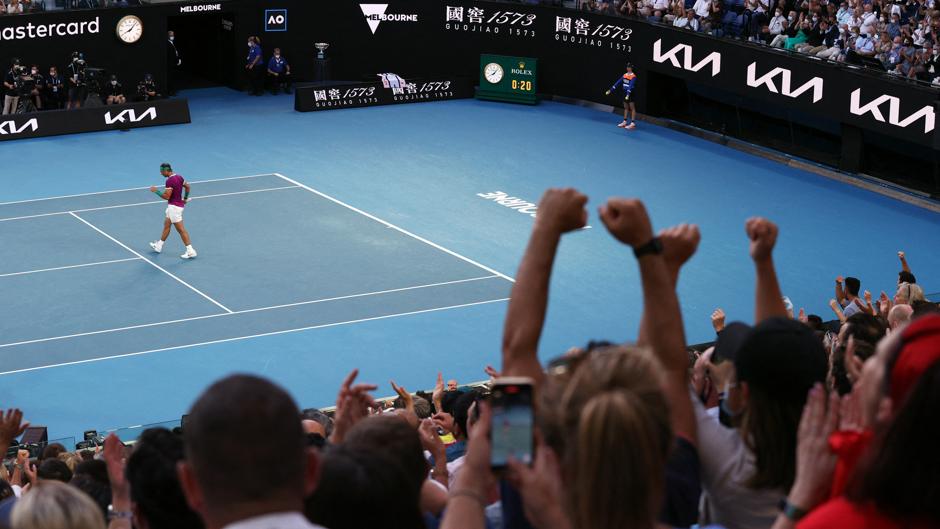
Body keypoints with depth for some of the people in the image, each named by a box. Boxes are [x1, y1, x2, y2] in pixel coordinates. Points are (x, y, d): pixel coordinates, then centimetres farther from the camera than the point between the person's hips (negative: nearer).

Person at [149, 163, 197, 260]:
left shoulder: (170, 181, -22)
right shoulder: (179, 177, 6)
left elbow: (166, 196, -24)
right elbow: (187, 186, 19)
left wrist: (156, 191, -13)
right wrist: (185, 198, 29)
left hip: (174, 207, -10)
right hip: (179, 204, 10)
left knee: (181, 229, -7)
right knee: (166, 225, 21)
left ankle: (190, 251, -7)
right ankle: (159, 246, 34)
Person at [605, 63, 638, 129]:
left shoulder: (633, 77, -15)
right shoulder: (625, 75, 7)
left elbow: (631, 86, -27)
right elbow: (618, 83, 9)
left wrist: (628, 94, -38)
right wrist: (610, 90, 6)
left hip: (631, 94, -7)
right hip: (625, 93, 7)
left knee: (632, 108, -2)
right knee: (625, 108, 12)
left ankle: (633, 123, -1)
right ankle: (624, 122, 20)